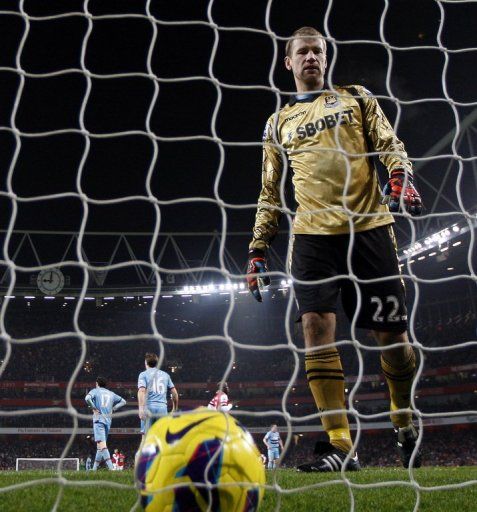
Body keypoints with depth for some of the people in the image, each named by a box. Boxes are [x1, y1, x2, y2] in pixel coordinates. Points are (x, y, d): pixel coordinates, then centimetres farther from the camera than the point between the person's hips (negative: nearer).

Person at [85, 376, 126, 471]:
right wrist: (113, 409, 17)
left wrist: (94, 408, -4)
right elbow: (123, 401, 23)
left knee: (101, 444, -16)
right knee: (101, 446, 14)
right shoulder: (111, 394, 19)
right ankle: (94, 468, 18)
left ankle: (110, 466, -30)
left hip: (98, 420, -5)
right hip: (108, 421, 5)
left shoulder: (95, 391, 6)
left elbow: (87, 398, -15)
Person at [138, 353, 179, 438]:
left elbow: (141, 391, -10)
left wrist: (141, 408, -18)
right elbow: (175, 393, 16)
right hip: (163, 407, 3)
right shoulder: (165, 375, 18)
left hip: (149, 407, -3)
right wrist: (175, 409, 24)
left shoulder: (143, 374, 6)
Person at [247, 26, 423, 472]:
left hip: (369, 225, -1)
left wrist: (401, 179, -15)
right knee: (316, 326, -14)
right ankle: (341, 447, -9)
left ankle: (404, 425, 24)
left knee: (391, 333, -1)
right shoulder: (279, 124, 20)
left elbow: (389, 145, 8)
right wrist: (257, 251, 12)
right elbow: (269, 194, 20)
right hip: (312, 234, 1)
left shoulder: (356, 99, 17)